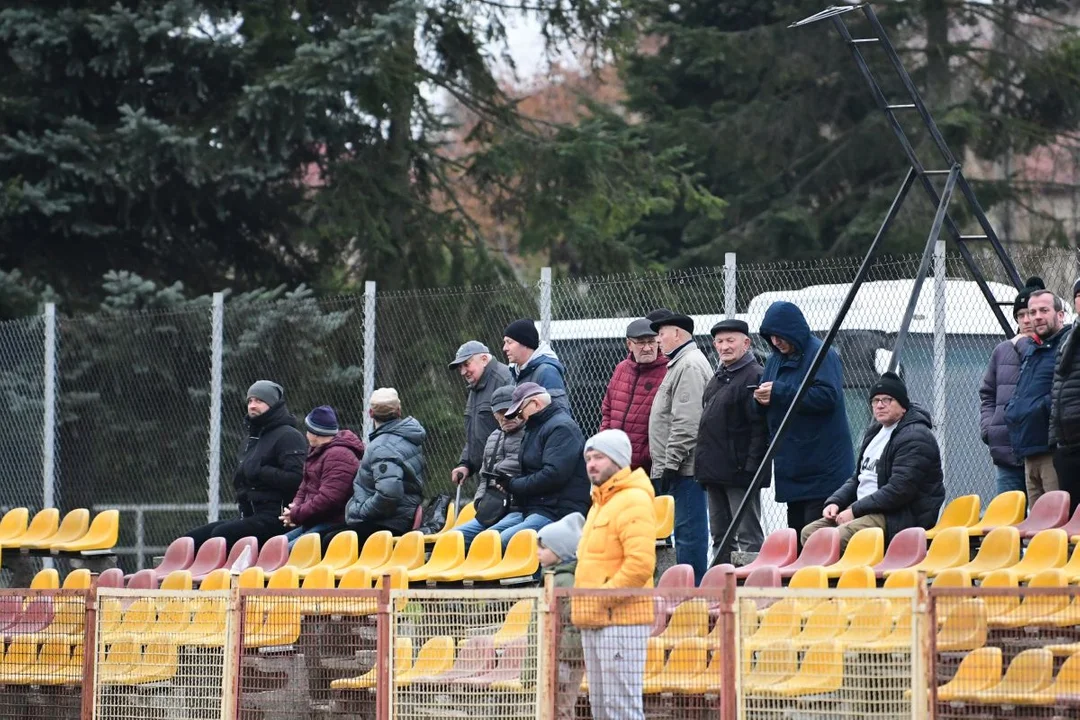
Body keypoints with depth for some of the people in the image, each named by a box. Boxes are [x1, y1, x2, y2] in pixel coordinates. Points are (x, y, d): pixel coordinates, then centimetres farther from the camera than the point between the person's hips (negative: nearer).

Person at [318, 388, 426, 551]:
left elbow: (388, 493, -33)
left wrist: (360, 511, -18)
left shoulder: (383, 447, -21)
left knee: (330, 542, -21)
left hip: (390, 525, -11)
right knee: (326, 534, 15)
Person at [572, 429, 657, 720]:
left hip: (621, 622, -10)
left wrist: (602, 598, -17)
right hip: (593, 623, 10)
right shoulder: (599, 503, 21)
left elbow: (640, 563, -21)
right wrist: (581, 600, 15)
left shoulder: (633, 502, -10)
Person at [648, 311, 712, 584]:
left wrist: (671, 463, -20)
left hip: (684, 468, -11)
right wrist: (664, 464, 22)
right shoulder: (680, 363, 21)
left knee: (688, 530, -9)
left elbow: (686, 423, -20)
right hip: (679, 468, 11)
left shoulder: (690, 365, -12)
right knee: (687, 530, 11)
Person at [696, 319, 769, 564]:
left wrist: (750, 467, -22)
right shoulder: (718, 378, 19)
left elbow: (760, 427, -17)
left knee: (748, 536, -7)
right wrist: (703, 465, 17)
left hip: (740, 472, -9)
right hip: (715, 474, 9)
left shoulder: (755, 376, -10)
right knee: (720, 536, 13)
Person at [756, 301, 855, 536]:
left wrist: (779, 393, -23)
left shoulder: (822, 354, -9)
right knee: (796, 530, 12)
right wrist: (762, 398, -5)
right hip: (792, 469, 9)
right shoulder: (776, 359, 15)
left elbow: (828, 395, -23)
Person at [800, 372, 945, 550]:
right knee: (810, 532, -6)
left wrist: (855, 510, -18)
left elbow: (899, 490, -21)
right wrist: (835, 502, 6)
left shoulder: (914, 437, -13)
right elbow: (858, 477, 27)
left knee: (840, 537, -32)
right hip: (867, 509, 10)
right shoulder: (875, 431, 20)